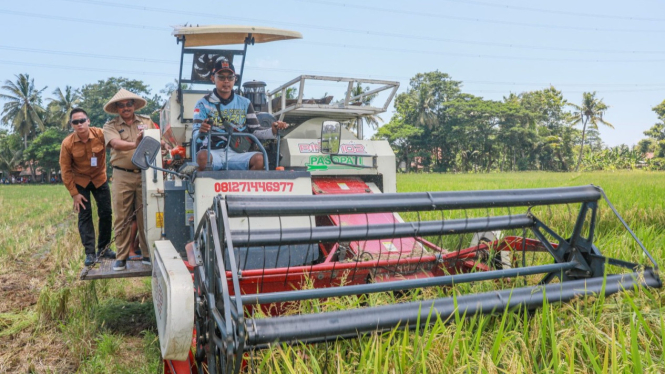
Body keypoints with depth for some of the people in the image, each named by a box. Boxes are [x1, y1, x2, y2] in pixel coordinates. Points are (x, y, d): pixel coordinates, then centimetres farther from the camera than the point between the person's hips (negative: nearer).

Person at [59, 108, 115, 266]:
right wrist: (74, 193, -11)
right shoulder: (67, 143, -19)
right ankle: (89, 252, 2)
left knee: (106, 213, 2)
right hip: (80, 181, -1)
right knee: (84, 215, -3)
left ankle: (103, 248, 16)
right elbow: (66, 170, -11)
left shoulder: (100, 134, -20)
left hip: (99, 178, 1)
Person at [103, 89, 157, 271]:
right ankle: (121, 257, 10)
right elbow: (116, 143, -15)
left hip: (145, 174, 1)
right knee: (122, 218, 2)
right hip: (122, 176, -1)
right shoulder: (110, 126, 6)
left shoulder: (147, 121, 14)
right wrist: (134, 144, -33)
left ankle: (148, 255, 12)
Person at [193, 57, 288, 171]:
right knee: (203, 156, -37)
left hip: (237, 155, 2)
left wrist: (273, 131, -8)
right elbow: (195, 136, -2)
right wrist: (201, 132, -27)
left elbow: (255, 131, 13)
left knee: (259, 159, -28)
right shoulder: (203, 103, 8)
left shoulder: (244, 103, 16)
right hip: (212, 152, -2)